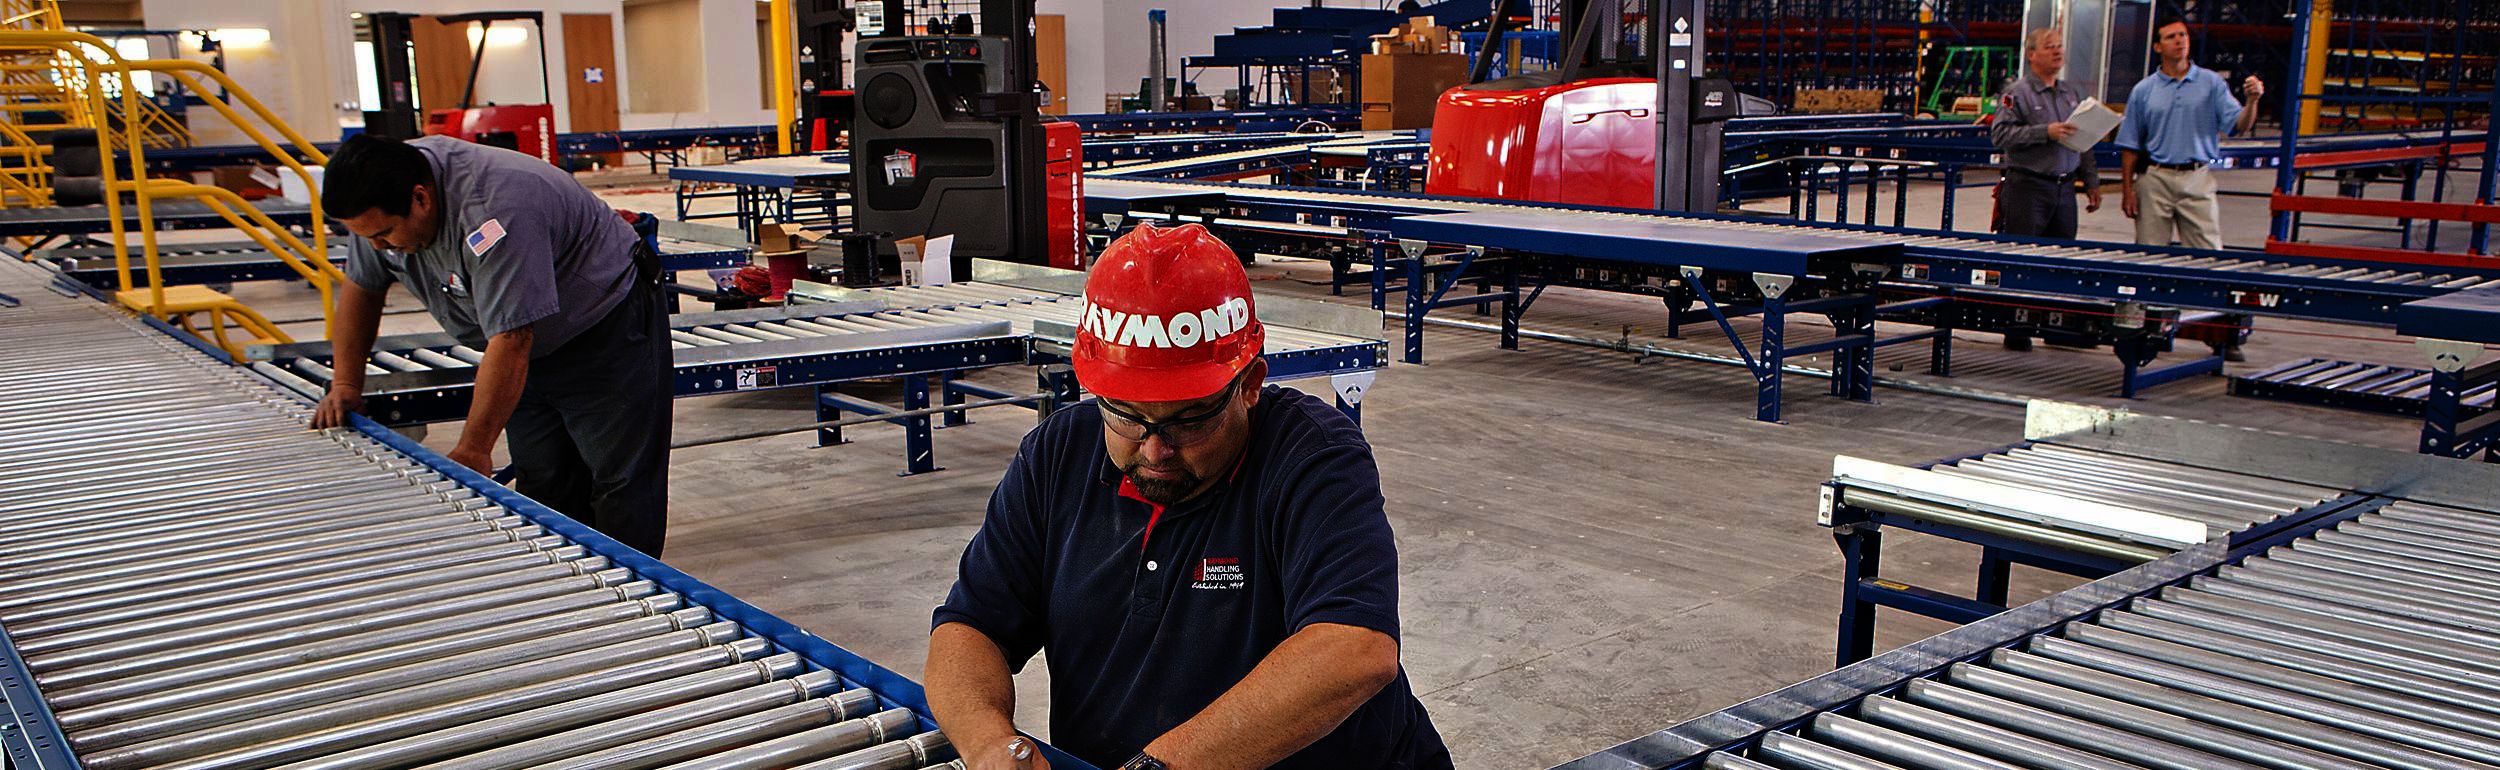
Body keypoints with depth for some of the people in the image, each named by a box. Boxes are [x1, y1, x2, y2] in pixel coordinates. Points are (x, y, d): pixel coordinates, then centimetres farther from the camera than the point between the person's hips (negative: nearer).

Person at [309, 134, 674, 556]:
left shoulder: (492, 210, -36)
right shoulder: (381, 199, -10)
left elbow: (511, 339, -36)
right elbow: (362, 286, 8)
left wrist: (472, 450, -32)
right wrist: (346, 383, 2)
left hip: (607, 323, -8)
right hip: (535, 342, 8)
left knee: (621, 484, -10)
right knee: (545, 489, 5)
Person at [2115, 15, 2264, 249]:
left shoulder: (2212, 83, 4)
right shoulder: (2143, 90, 6)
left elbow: (2239, 125, -4)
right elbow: (2131, 146, 7)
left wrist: (2252, 101, -24)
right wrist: (2127, 189, 1)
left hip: (2198, 180, -1)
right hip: (2156, 179, 1)